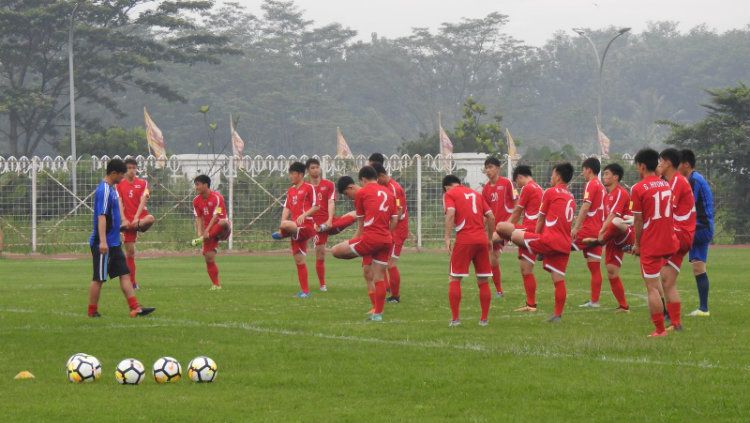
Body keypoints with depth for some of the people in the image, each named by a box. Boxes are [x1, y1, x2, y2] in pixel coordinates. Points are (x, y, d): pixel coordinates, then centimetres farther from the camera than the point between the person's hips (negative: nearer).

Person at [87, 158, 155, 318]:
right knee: (99, 278, -1)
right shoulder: (104, 190, -17)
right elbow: (101, 217, -24)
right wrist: (103, 241, -29)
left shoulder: (111, 189, 13)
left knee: (125, 274, 5)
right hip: (104, 244, -10)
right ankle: (92, 311, 8)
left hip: (114, 243, 10)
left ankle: (135, 308, 2)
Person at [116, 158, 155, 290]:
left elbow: (143, 201, -6)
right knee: (130, 252, 0)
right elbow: (120, 203, -1)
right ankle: (133, 283, 7)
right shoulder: (120, 185, 7)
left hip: (140, 217, -1)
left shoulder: (143, 183, 5)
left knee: (150, 219, -40)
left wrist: (137, 217, -19)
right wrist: (124, 219, -15)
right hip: (128, 219, 1)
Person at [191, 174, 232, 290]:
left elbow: (216, 216, -20)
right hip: (208, 232, 6)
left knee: (223, 222, -42)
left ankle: (201, 240, -41)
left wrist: (207, 231, -27)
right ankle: (216, 285, 6)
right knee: (209, 258, -3)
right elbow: (198, 218, 2)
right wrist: (200, 232, -14)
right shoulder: (197, 200, 5)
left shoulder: (216, 197, -14)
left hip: (220, 229, -6)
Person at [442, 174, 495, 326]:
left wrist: (447, 238, -14)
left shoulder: (449, 194, 5)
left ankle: (455, 319, -2)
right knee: (483, 281, 11)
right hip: (482, 239, 4)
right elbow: (491, 217, 13)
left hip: (464, 240, -4)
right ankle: (484, 319, 12)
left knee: (454, 279, 3)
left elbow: (451, 213, -13)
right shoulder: (475, 194, 19)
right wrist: (490, 238, 21)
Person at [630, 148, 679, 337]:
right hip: (669, 242, 6)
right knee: (669, 284, 13)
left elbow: (638, 220, -8)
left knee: (652, 287, -1)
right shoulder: (666, 185, 8)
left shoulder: (638, 189, -10)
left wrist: (637, 244, 3)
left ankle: (659, 329, -3)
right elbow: (670, 212, 12)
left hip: (650, 245, -6)